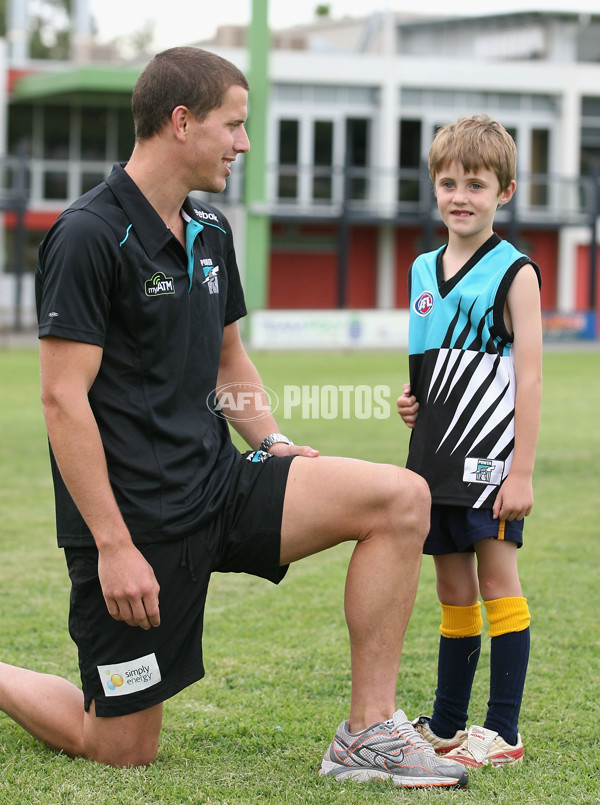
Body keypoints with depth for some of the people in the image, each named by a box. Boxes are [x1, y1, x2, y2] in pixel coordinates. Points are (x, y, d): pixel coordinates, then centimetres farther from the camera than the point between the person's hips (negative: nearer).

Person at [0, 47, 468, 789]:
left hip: (219, 484, 7)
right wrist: (114, 546, -21)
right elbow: (63, 399, -18)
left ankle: (368, 734, -6)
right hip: (135, 518, -7)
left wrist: (273, 443, 7)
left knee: (401, 498, -12)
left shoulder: (210, 231, 11)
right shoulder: (89, 236, -14)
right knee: (122, 750, -1)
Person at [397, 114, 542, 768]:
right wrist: (412, 400, 4)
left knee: (496, 579, -2)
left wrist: (521, 470, -15)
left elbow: (528, 377, -11)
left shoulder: (514, 273, -6)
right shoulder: (424, 270, 13)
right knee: (453, 587, 13)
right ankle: (445, 725, 21)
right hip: (436, 454, 6)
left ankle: (503, 732, 3)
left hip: (490, 450, -6)